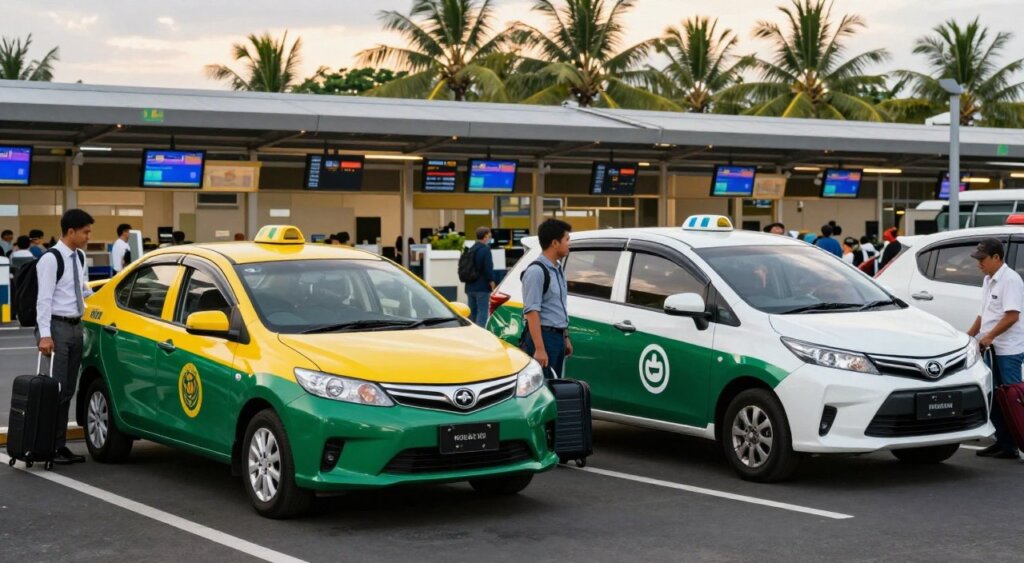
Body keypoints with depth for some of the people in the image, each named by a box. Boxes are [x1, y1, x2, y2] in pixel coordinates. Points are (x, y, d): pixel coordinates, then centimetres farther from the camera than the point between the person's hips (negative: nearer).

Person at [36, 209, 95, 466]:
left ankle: (60, 445, 15)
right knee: (56, 390, -8)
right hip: (58, 327, -8)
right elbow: (44, 299, -17)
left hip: (76, 327, 8)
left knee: (68, 391, 10)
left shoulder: (80, 257, 11)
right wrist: (44, 335, -22)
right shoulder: (51, 259, -13)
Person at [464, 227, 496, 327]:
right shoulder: (485, 250, -11)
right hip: (482, 288, -8)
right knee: (482, 313, -8)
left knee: (471, 314, 11)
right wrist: (493, 287, -11)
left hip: (470, 288, 8)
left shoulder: (470, 250, 14)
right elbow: (489, 270, -16)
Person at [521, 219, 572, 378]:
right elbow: (532, 312, -21)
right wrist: (539, 349, -25)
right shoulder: (536, 271, -16)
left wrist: (565, 338, 20)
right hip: (544, 336, -9)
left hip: (558, 336, 9)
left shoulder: (557, 269, 13)